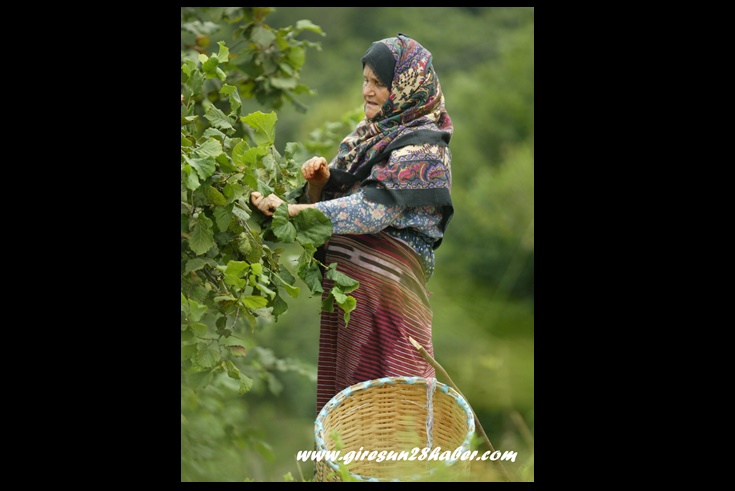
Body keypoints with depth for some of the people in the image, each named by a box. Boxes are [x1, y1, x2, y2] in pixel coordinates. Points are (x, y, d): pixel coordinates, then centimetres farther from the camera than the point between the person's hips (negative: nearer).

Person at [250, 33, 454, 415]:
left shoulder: (423, 148, -10)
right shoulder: (369, 135, 15)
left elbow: (375, 208, -23)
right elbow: (329, 202, 18)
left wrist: (291, 209, -28)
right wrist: (318, 181, -6)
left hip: (384, 290, -8)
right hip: (343, 284, 8)